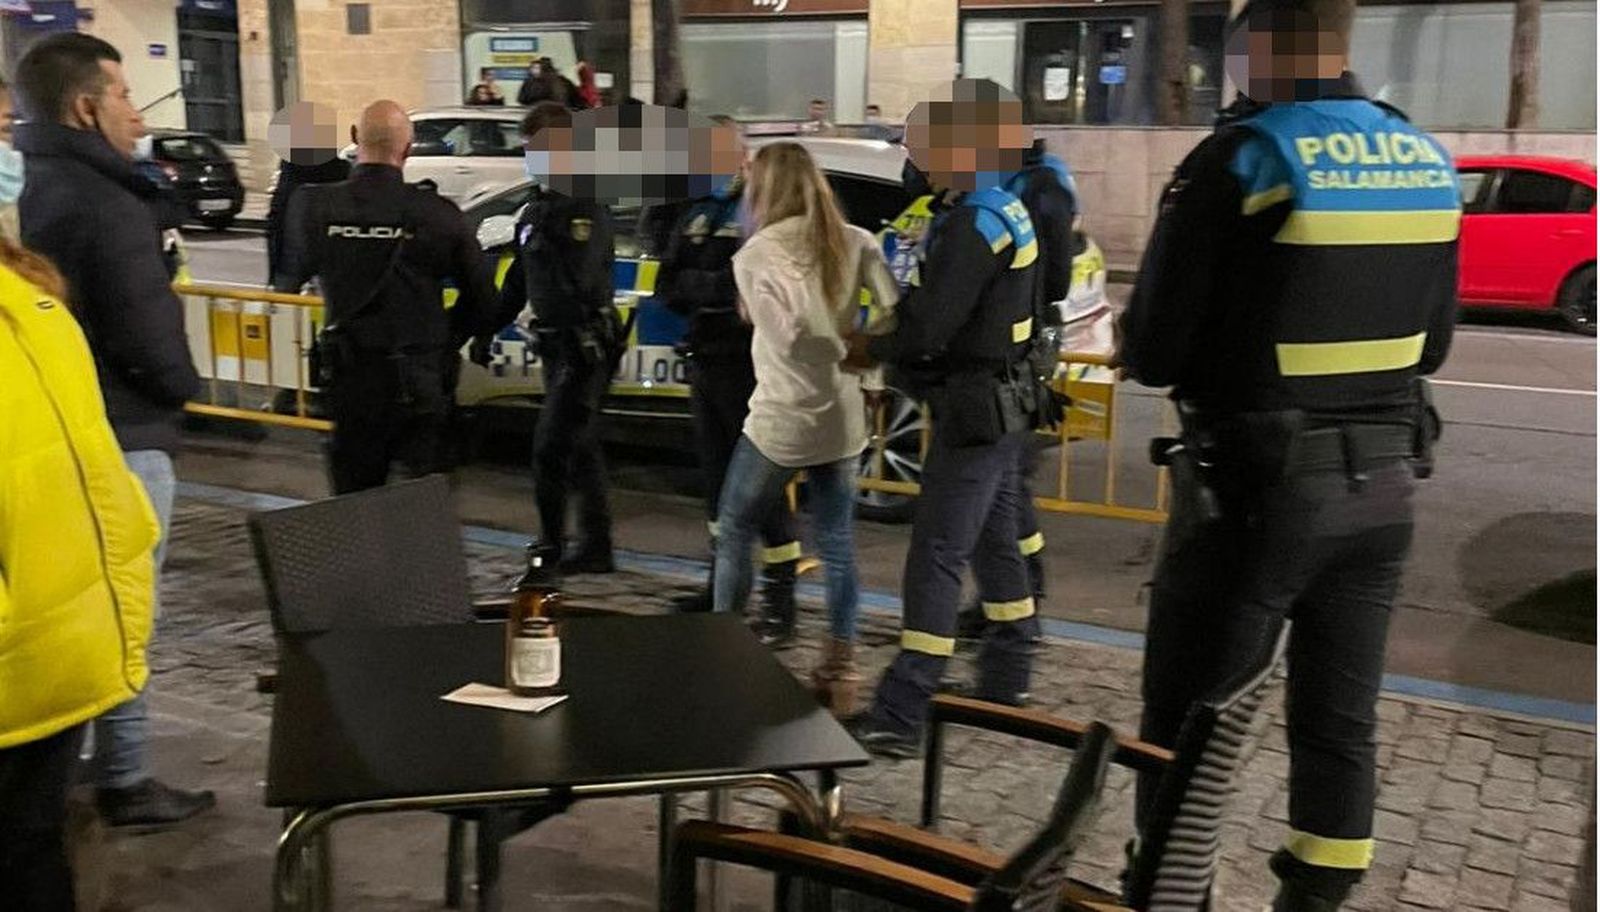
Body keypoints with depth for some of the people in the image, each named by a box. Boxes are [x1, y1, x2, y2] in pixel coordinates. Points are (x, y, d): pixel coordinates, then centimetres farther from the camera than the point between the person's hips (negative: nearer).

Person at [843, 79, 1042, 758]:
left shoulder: (972, 224, -20)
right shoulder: (1006, 209, 13)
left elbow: (926, 327, -23)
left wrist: (870, 349, -4)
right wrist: (883, 344, 3)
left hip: (976, 409, -10)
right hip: (1002, 401, 10)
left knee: (936, 557, -10)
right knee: (995, 545, 18)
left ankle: (900, 716, -7)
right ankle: (1005, 685, 30)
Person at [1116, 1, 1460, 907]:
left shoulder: (1241, 159, -15)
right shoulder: (1428, 162, 6)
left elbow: (1151, 350, -13)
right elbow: (1430, 344, 14)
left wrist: (1212, 363, 8)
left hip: (1256, 488, -6)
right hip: (1381, 487, 7)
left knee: (1188, 725, 6)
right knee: (1341, 722, 16)